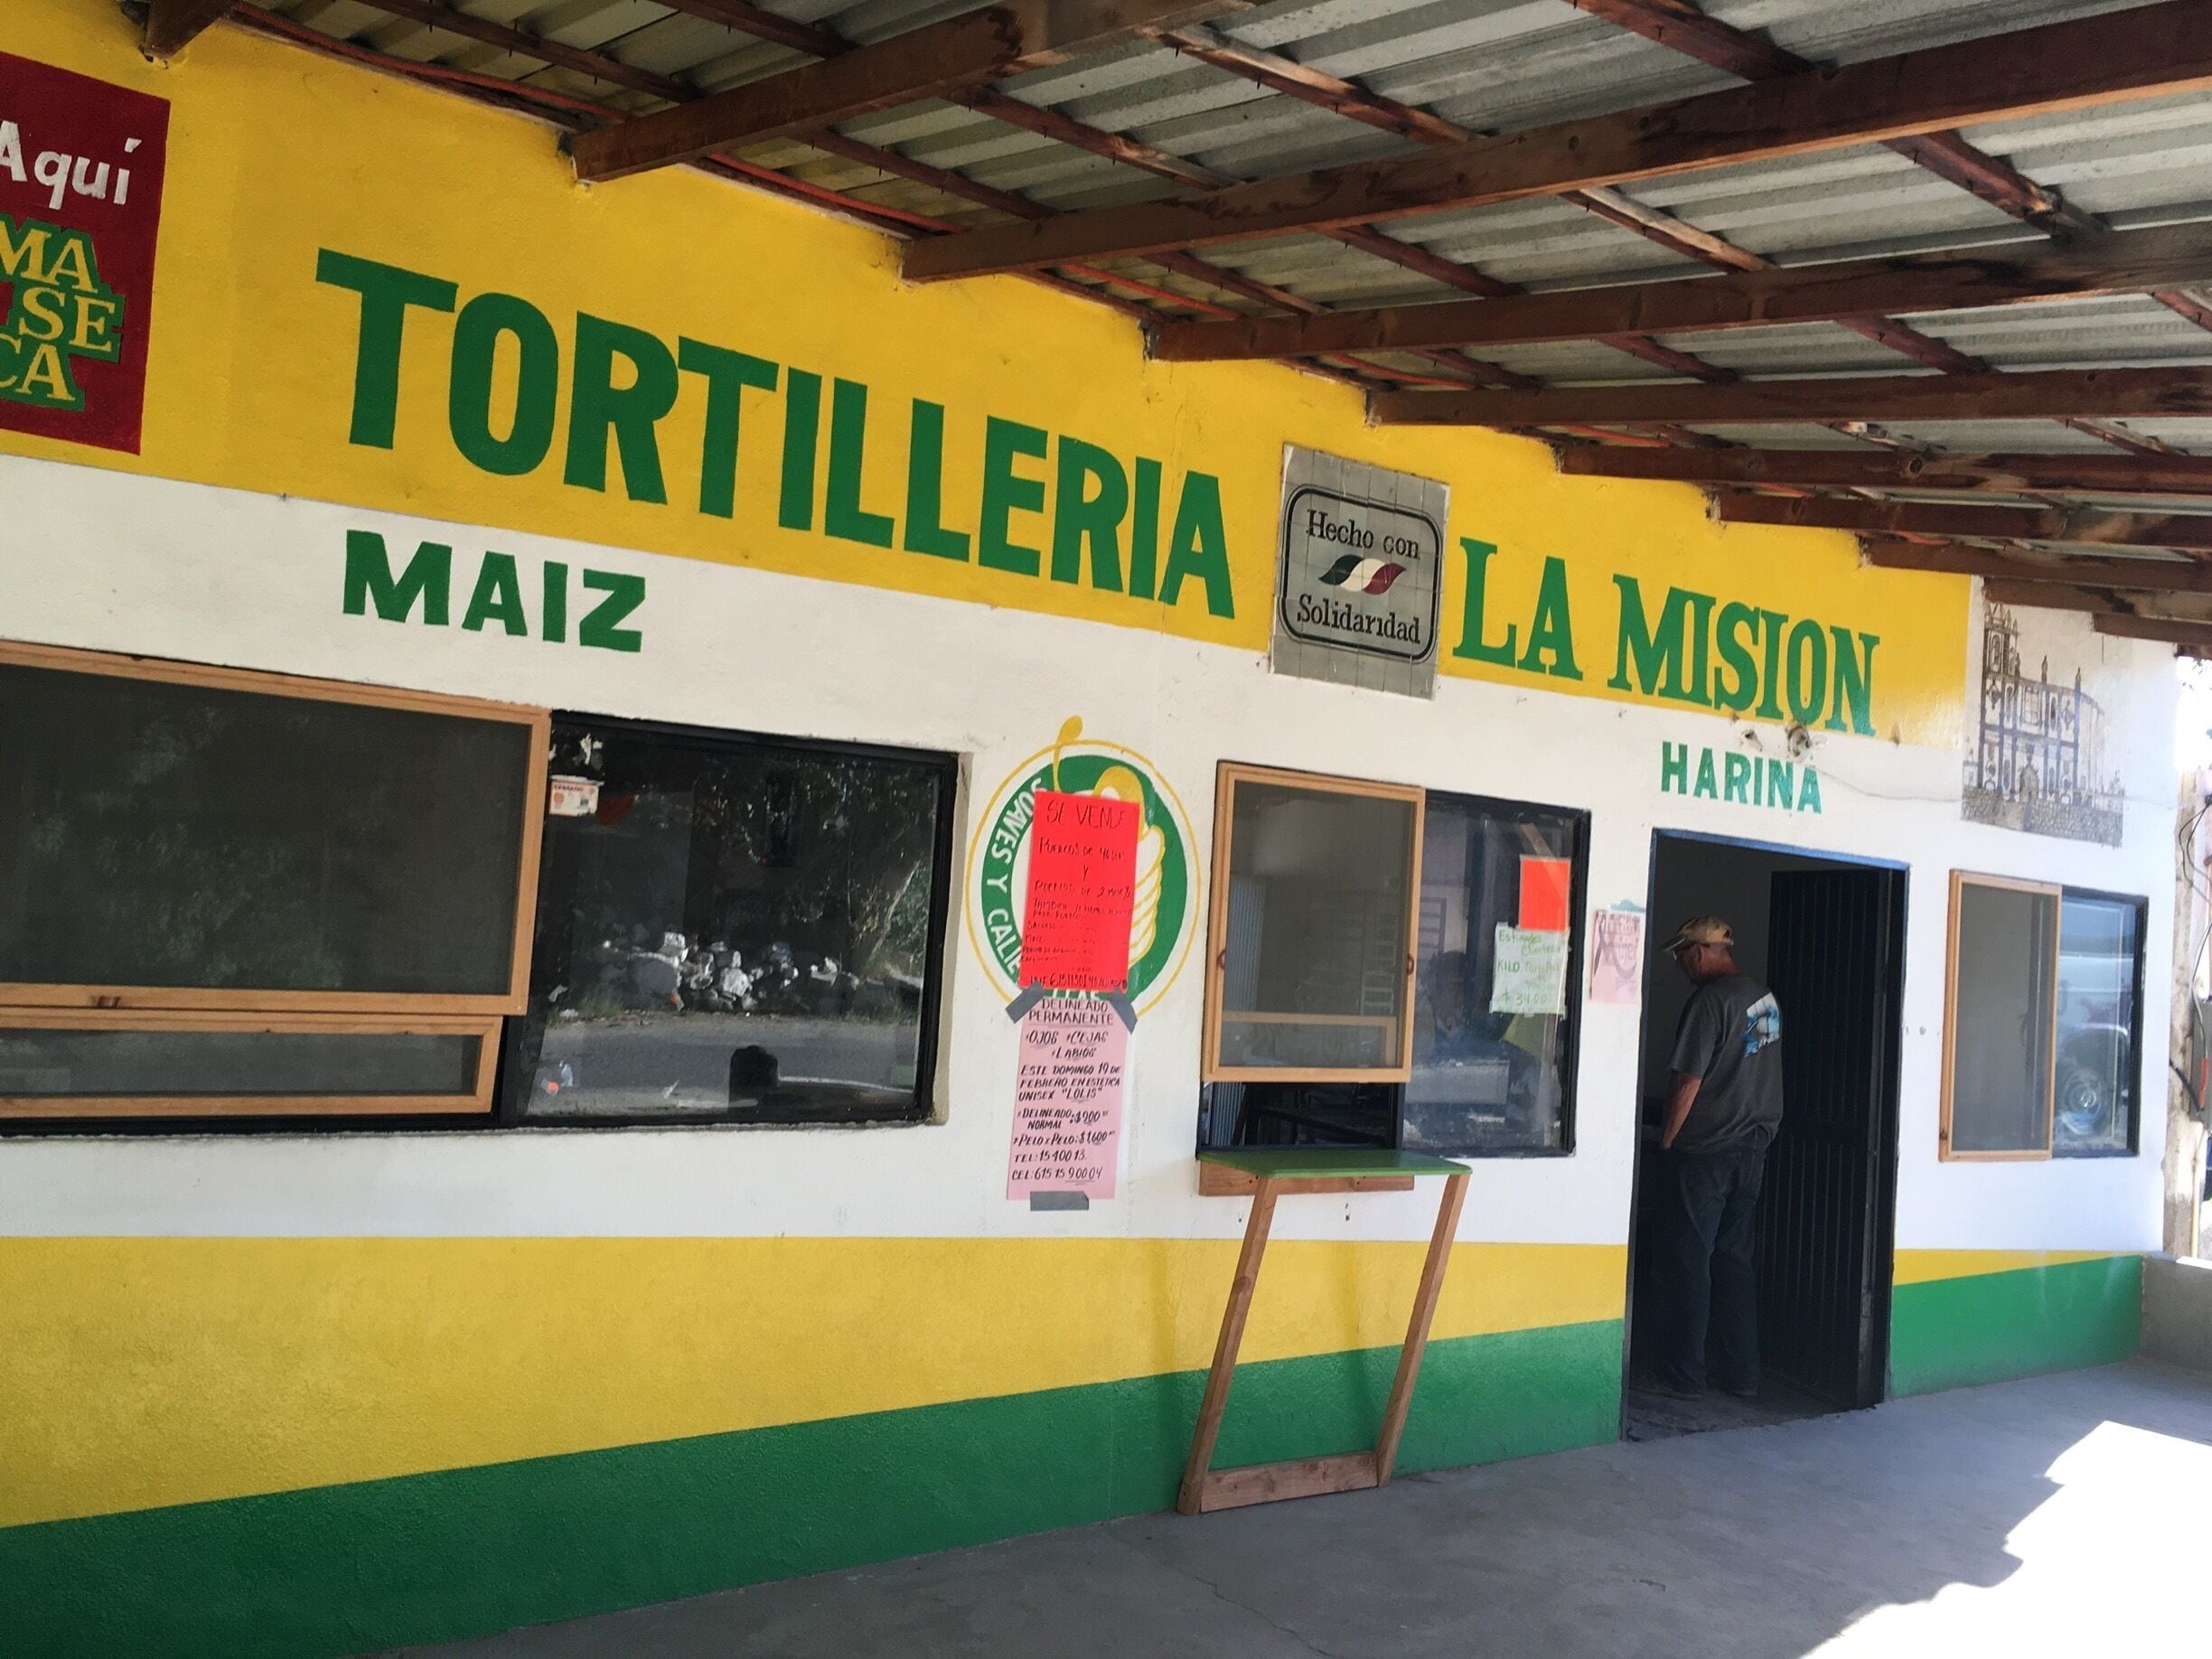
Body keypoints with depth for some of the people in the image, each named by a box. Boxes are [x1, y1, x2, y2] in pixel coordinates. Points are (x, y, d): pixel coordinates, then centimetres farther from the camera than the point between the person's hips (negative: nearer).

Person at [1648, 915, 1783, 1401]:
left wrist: (1666, 1142, -8)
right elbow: (1758, 1074, 15)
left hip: (1704, 1154, -8)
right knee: (1736, 1263, 13)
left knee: (1688, 1264, 0)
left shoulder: (1711, 1000, -16)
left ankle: (1683, 1376, 5)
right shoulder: (1767, 998, 8)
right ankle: (1742, 1374, 17)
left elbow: (1689, 1080, -17)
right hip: (1752, 1152, 8)